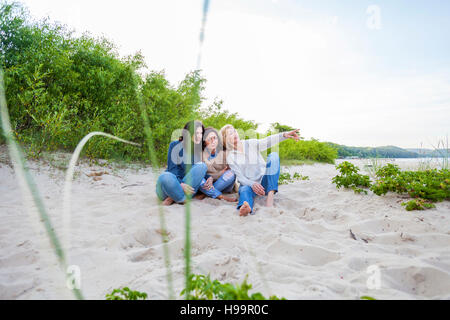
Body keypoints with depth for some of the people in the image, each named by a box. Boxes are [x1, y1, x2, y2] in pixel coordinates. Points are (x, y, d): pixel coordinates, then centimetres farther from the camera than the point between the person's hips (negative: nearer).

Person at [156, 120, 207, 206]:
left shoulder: (200, 149, 9)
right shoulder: (175, 145, -3)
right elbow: (172, 168, -11)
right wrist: (180, 184, -29)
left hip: (188, 184, 4)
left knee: (202, 166, -20)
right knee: (166, 177, -38)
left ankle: (174, 198, -23)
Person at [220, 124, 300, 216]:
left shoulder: (251, 144, 4)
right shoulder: (230, 156, -1)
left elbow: (267, 141, -15)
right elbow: (240, 177, -11)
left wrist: (284, 135, -34)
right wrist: (252, 184, -33)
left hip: (264, 182, 2)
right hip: (248, 183, -2)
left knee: (273, 155, -19)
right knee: (244, 189, -36)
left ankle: (270, 195, -37)